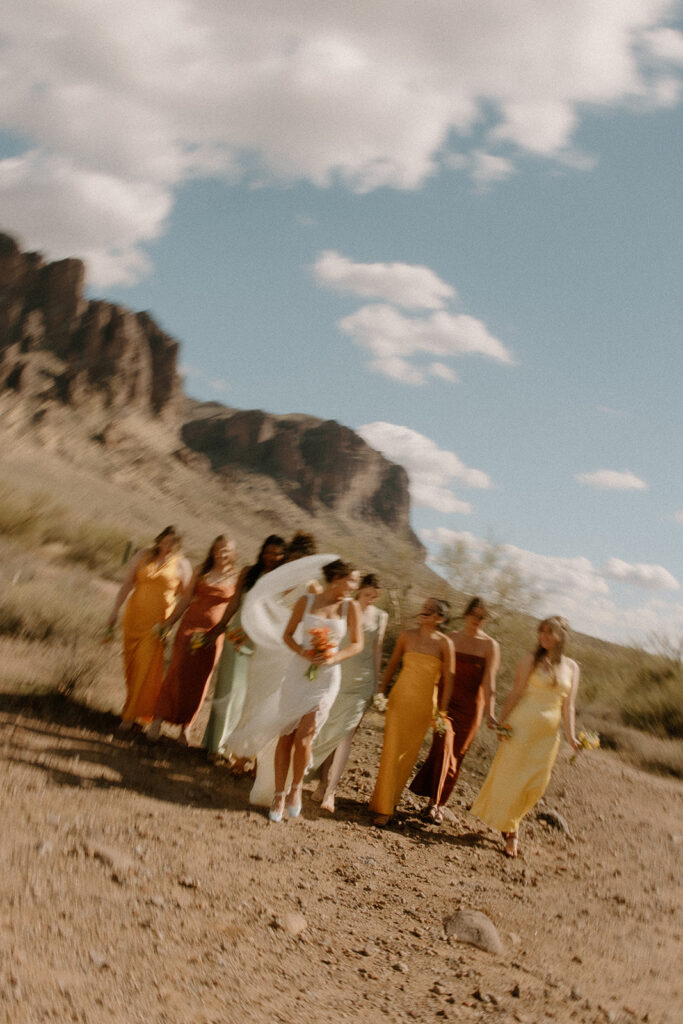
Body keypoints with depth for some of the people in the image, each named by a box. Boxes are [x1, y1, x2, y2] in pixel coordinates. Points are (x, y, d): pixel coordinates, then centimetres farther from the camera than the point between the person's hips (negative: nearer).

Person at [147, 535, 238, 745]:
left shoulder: (235, 577, 0)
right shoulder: (201, 571, 4)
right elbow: (186, 599, 9)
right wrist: (169, 623, 9)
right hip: (191, 625, 1)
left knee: (199, 680, 4)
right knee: (177, 672, -3)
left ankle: (186, 726, 17)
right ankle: (158, 720, 6)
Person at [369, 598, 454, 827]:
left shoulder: (444, 643, -6)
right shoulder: (407, 636, 1)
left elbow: (447, 680, -3)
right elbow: (392, 665, 12)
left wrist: (442, 711, -3)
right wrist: (381, 692, 10)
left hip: (424, 705, -1)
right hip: (400, 698, 1)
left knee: (408, 754, 6)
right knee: (391, 750, -3)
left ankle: (390, 801, 19)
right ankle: (383, 808, 4)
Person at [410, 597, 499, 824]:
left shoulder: (490, 646, -2)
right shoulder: (451, 639, 4)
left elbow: (489, 681, -10)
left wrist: (490, 712, -19)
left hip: (471, 705, 0)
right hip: (447, 700, 0)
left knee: (456, 755, 5)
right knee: (443, 747, -16)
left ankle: (440, 804, 18)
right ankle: (433, 801, -11)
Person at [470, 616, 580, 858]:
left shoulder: (571, 668, 7)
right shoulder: (531, 661, -3)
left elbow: (567, 705, 7)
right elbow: (515, 693, -4)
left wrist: (570, 735, -2)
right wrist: (502, 721, -10)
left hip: (549, 731, 4)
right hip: (522, 725, -4)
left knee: (536, 783, 6)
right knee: (512, 775, -2)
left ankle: (508, 820, 27)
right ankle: (510, 831, 11)